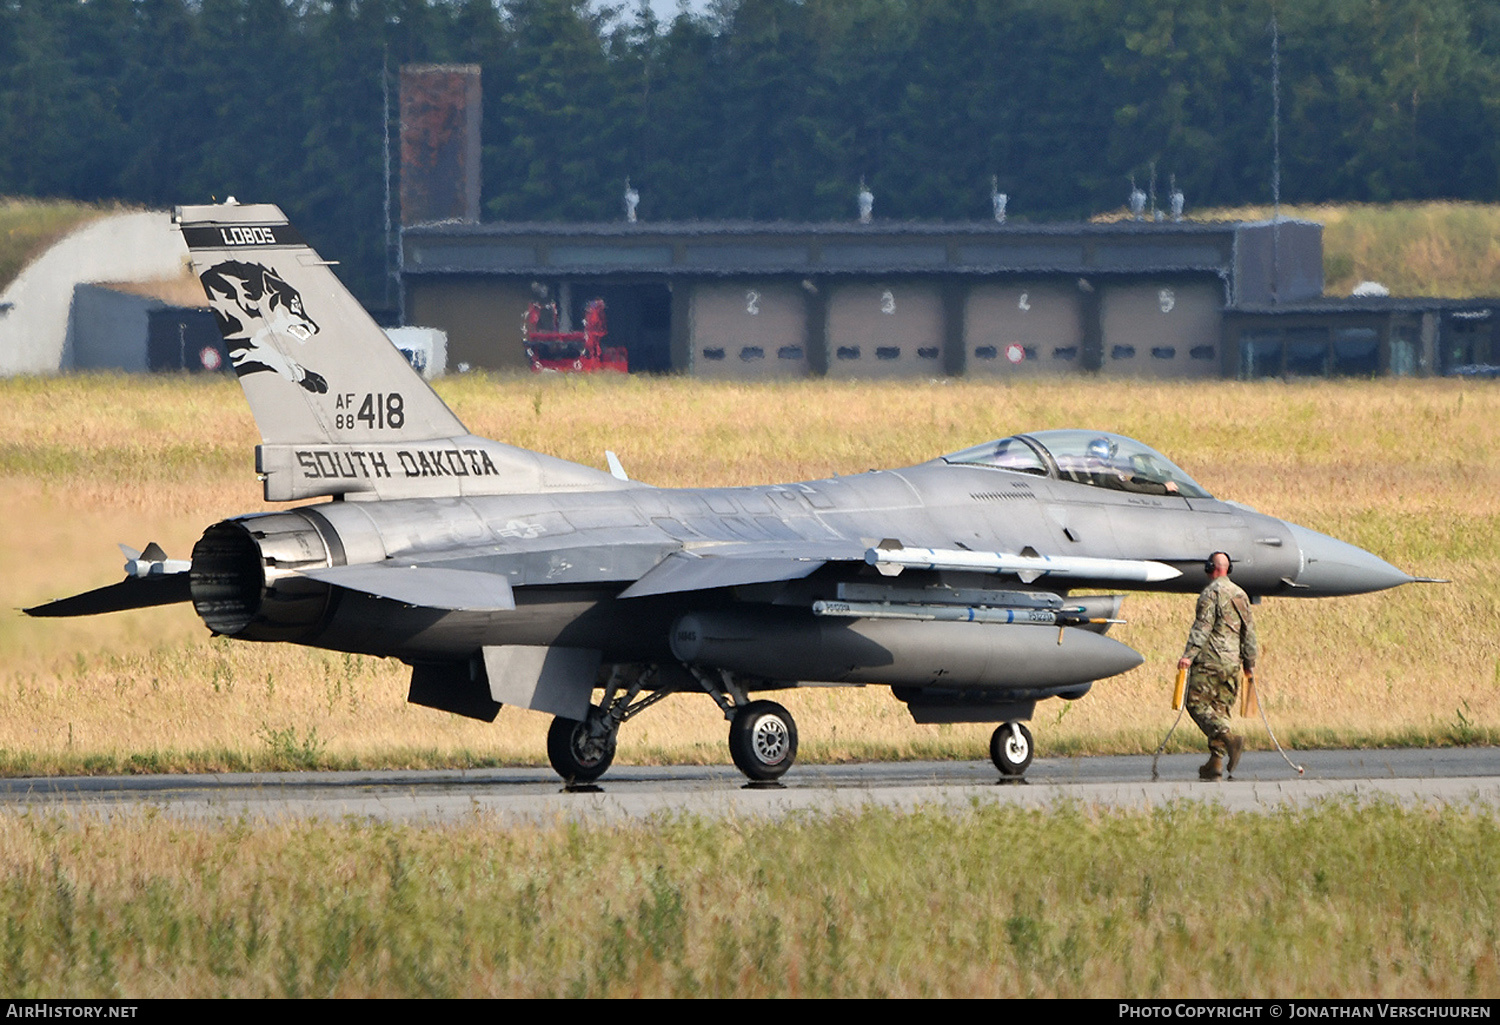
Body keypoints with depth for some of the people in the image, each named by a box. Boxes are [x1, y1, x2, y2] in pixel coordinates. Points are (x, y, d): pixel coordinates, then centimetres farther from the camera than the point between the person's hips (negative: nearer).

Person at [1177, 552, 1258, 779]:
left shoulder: (1211, 593, -7)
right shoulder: (1241, 594, 15)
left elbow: (1203, 626, -15)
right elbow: (1249, 630, 17)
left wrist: (1189, 655, -18)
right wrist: (1249, 661, 23)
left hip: (1210, 659, -7)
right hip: (1233, 663, 7)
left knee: (1197, 703, -7)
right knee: (1220, 708, 9)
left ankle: (1229, 738, -28)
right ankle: (1216, 761, 4)